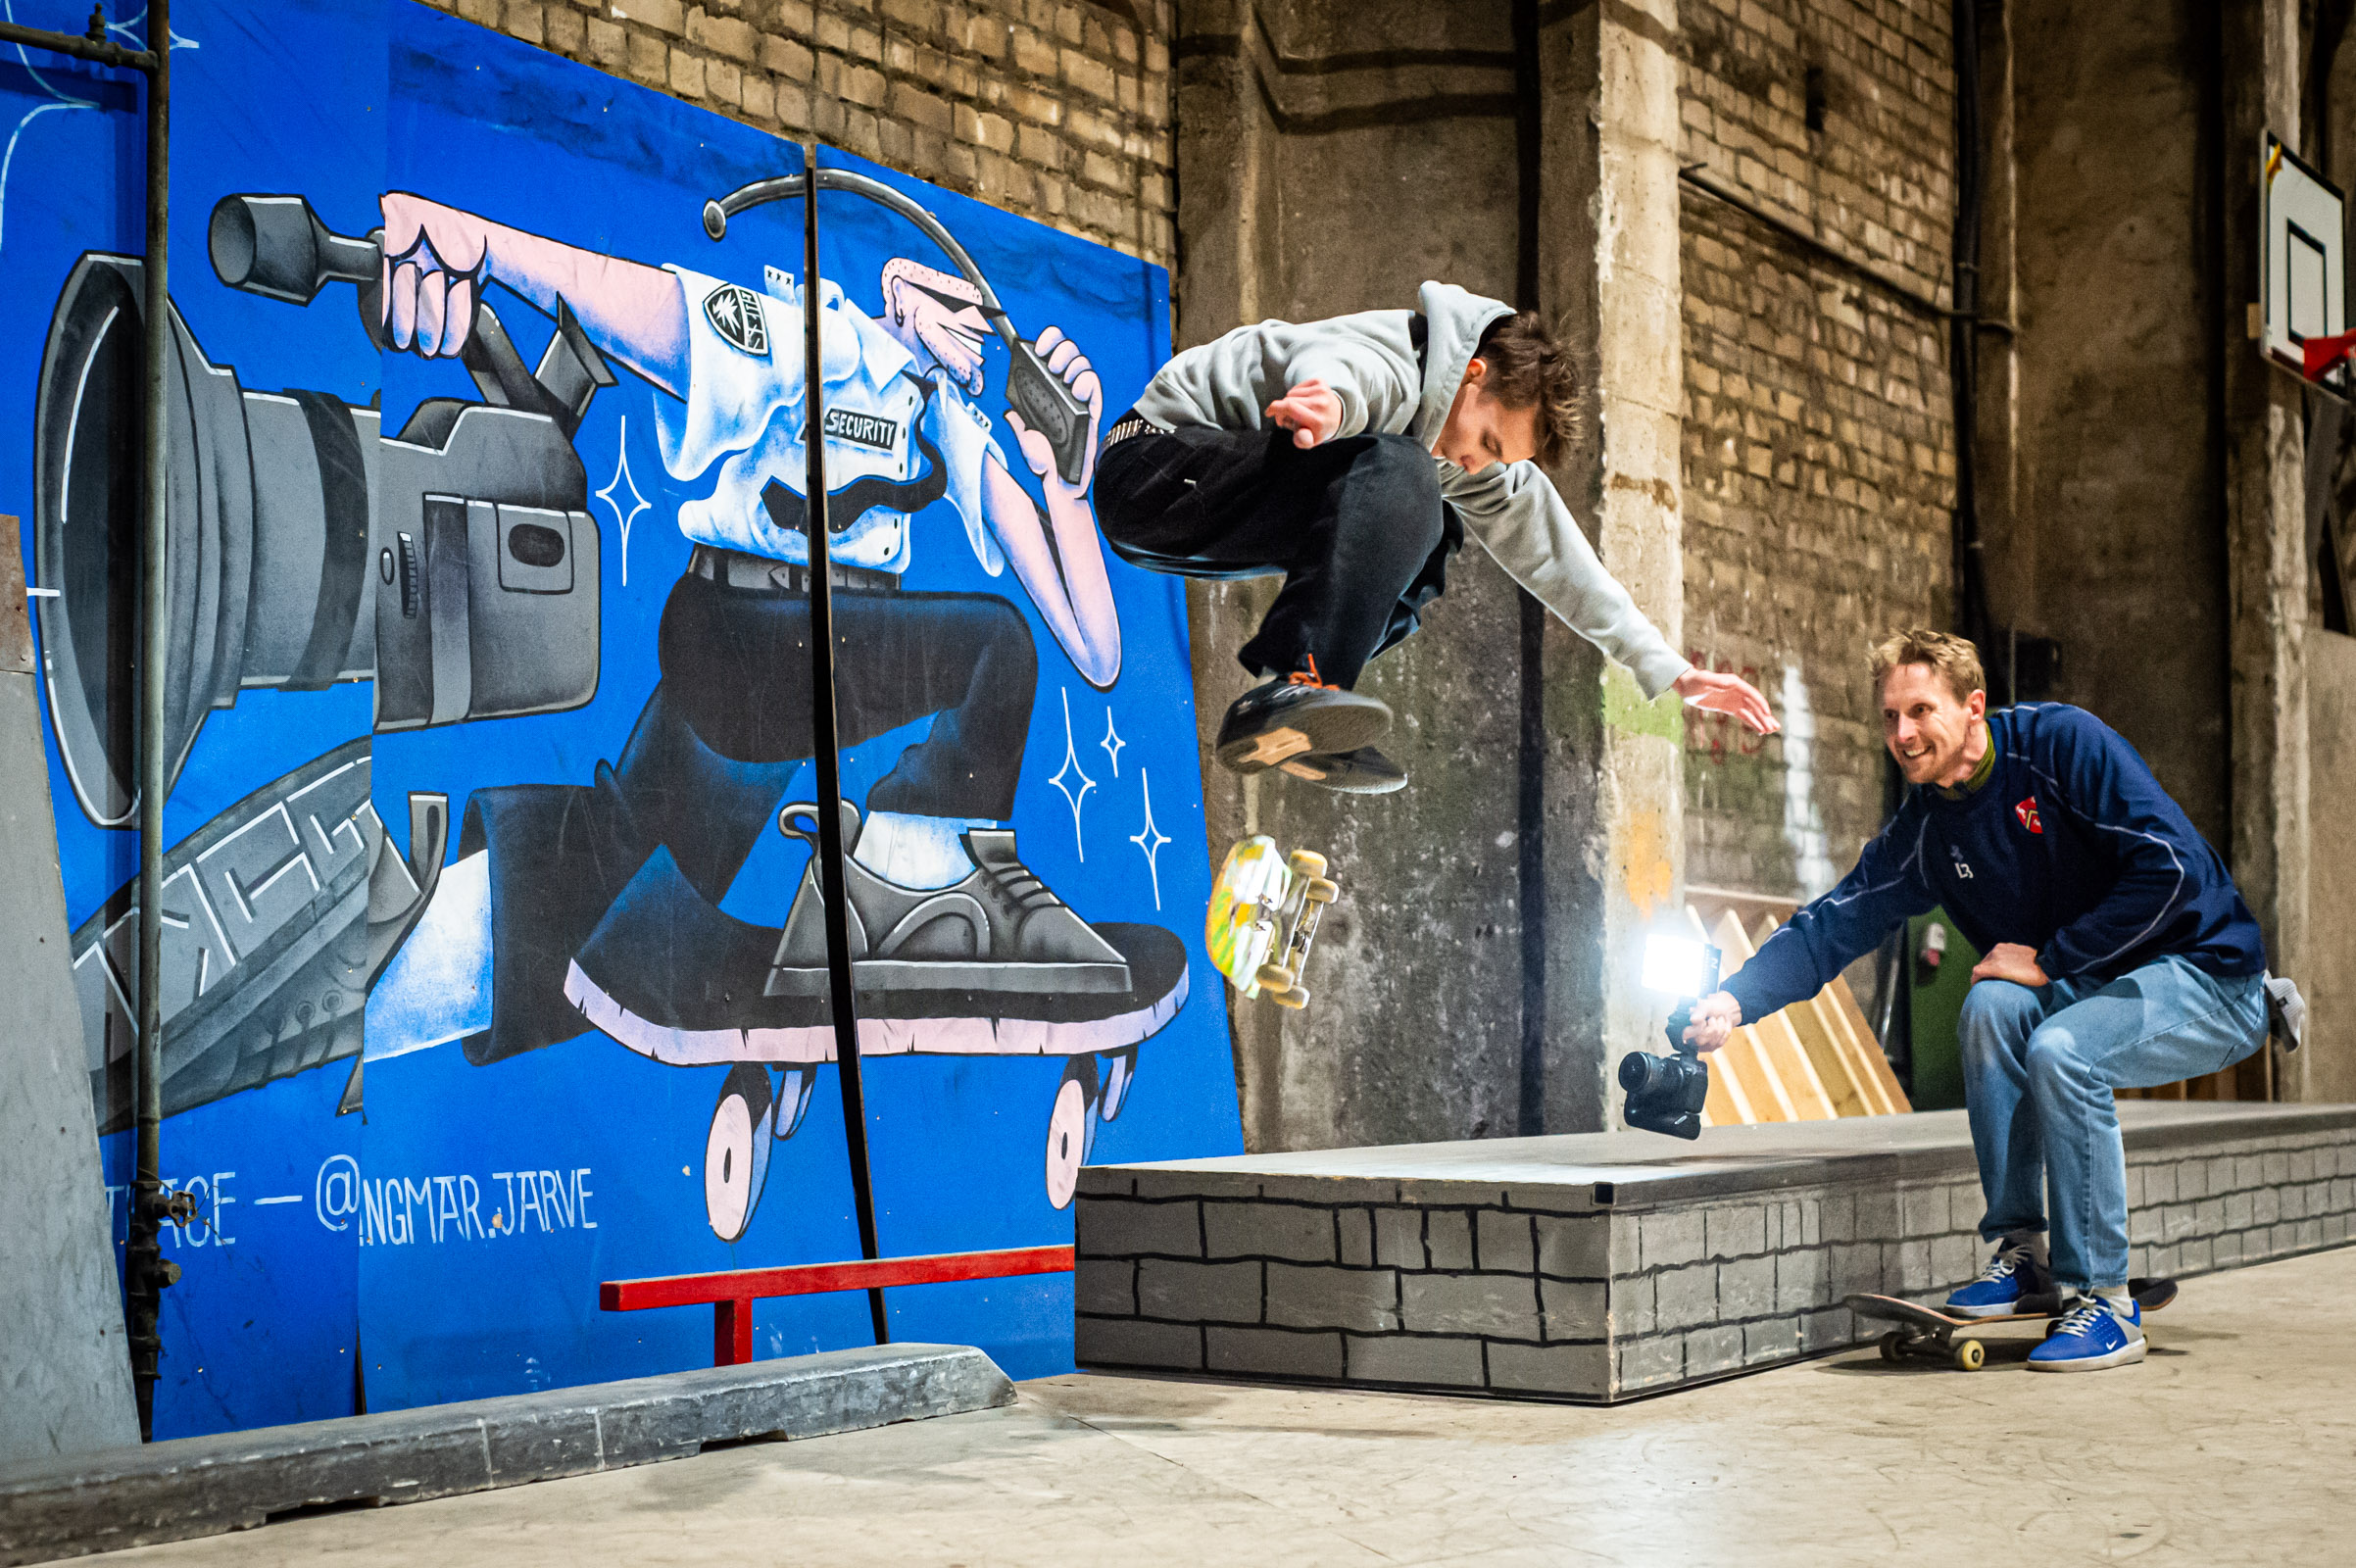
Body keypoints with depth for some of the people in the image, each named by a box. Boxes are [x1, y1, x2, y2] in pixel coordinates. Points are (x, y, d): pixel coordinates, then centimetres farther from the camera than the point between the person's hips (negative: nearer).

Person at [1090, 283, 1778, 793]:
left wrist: (1669, 670, 9)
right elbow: (1330, 366, -47)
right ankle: (1299, 686, -37)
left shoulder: (1465, 447, 7)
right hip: (1154, 463, -10)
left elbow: (1550, 550, 11)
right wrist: (1326, 402, -73)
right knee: (1395, 474, -28)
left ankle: (1298, 726, -5)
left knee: (1423, 534, 7)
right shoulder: (1393, 370, -22)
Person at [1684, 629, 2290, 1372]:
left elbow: (2170, 866, -24)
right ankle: (2023, 1255, -13)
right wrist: (1736, 999, -21)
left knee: (2061, 1049, -31)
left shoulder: (2061, 742, -17)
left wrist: (2047, 960, -20)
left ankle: (2103, 1300, -18)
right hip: (2088, 991, 6)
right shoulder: (1923, 831, 1)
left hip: (2209, 978, -5)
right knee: (1992, 1006, -24)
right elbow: (1831, 926, -3)